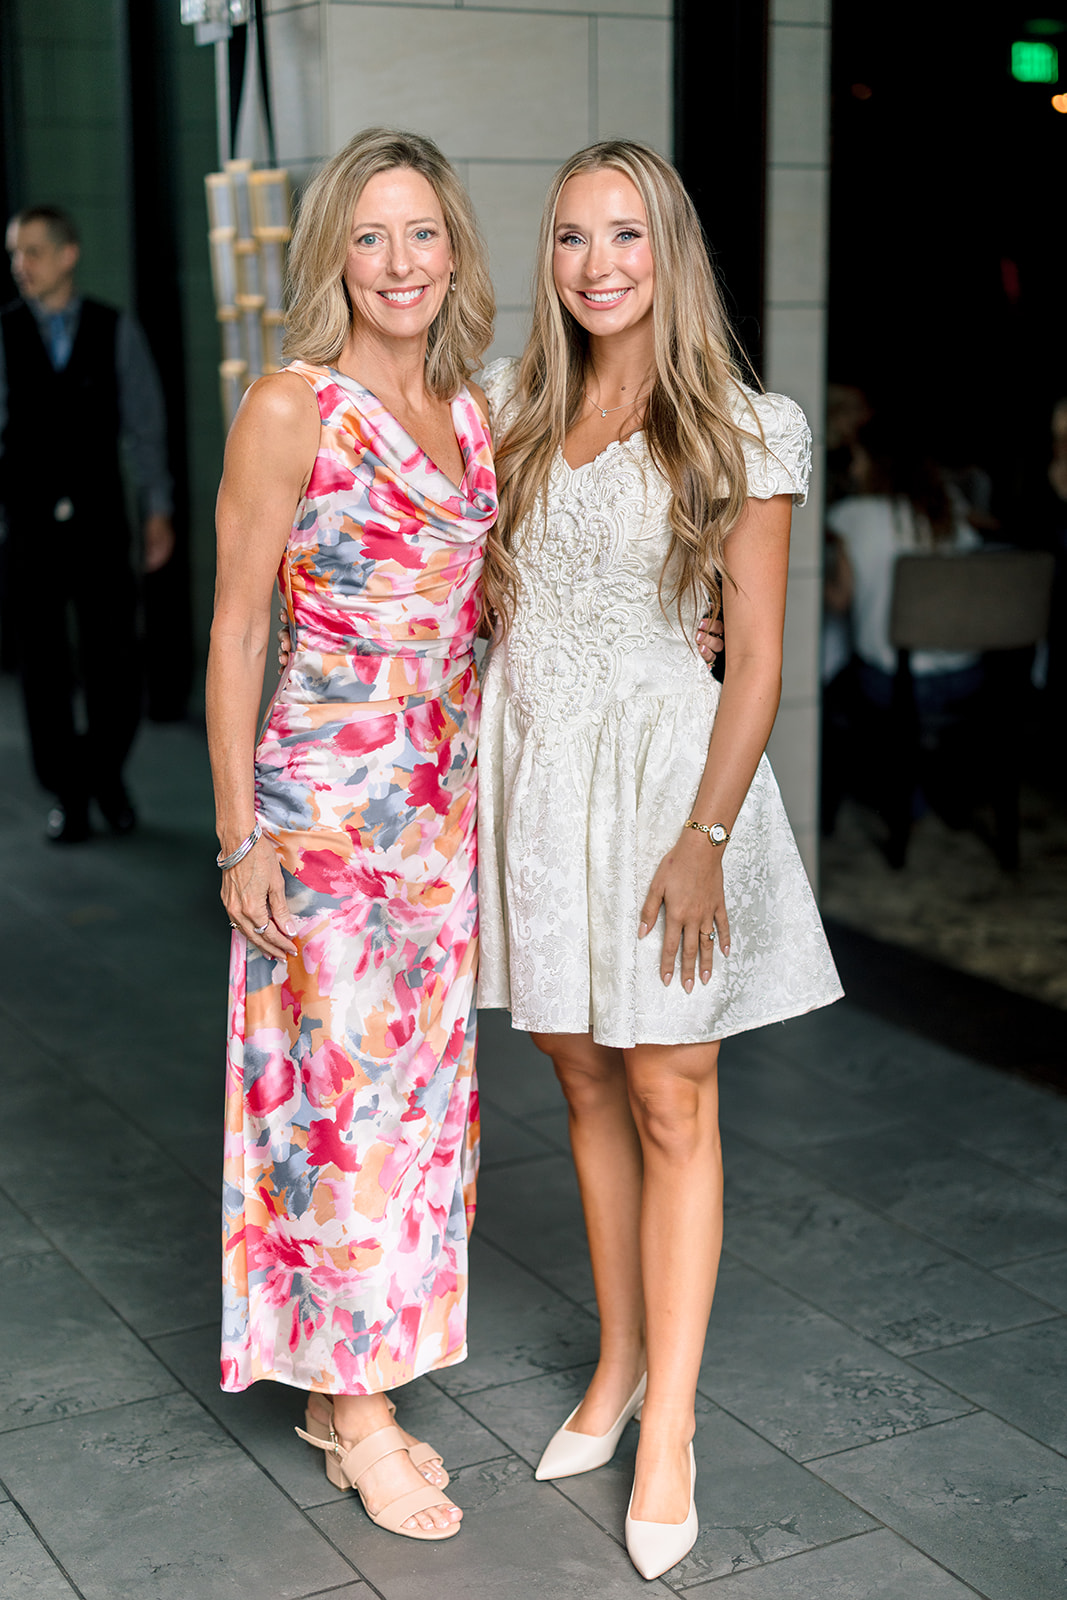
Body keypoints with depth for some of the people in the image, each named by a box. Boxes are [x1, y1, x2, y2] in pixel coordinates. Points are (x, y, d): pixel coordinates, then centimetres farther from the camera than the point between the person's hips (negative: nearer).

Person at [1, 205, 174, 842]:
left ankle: (107, 773, 27)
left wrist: (159, 509, 3)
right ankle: (67, 793, 21)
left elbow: (145, 424, 5)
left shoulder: (116, 331, 2)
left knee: (115, 663, 2)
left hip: (101, 523, 0)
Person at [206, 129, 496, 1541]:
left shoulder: (472, 414, 8)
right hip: (324, 791, -6)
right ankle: (356, 1414, 16)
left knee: (421, 1085, 12)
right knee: (343, 1086, 0)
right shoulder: (291, 409, -10)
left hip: (448, 791, 7)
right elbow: (237, 630, -9)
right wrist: (241, 835, -11)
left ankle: (357, 1387, 27)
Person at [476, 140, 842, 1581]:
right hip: (531, 768, 4)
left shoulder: (739, 433, -4)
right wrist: (469, 772, 5)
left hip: (664, 767, -4)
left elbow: (758, 659, -6)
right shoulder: (512, 410, 8)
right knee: (587, 1083, 13)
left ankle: (670, 1426, 11)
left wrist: (704, 835, -13)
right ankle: (620, 1364, 28)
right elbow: (486, 604, 14)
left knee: (671, 1102, 1)